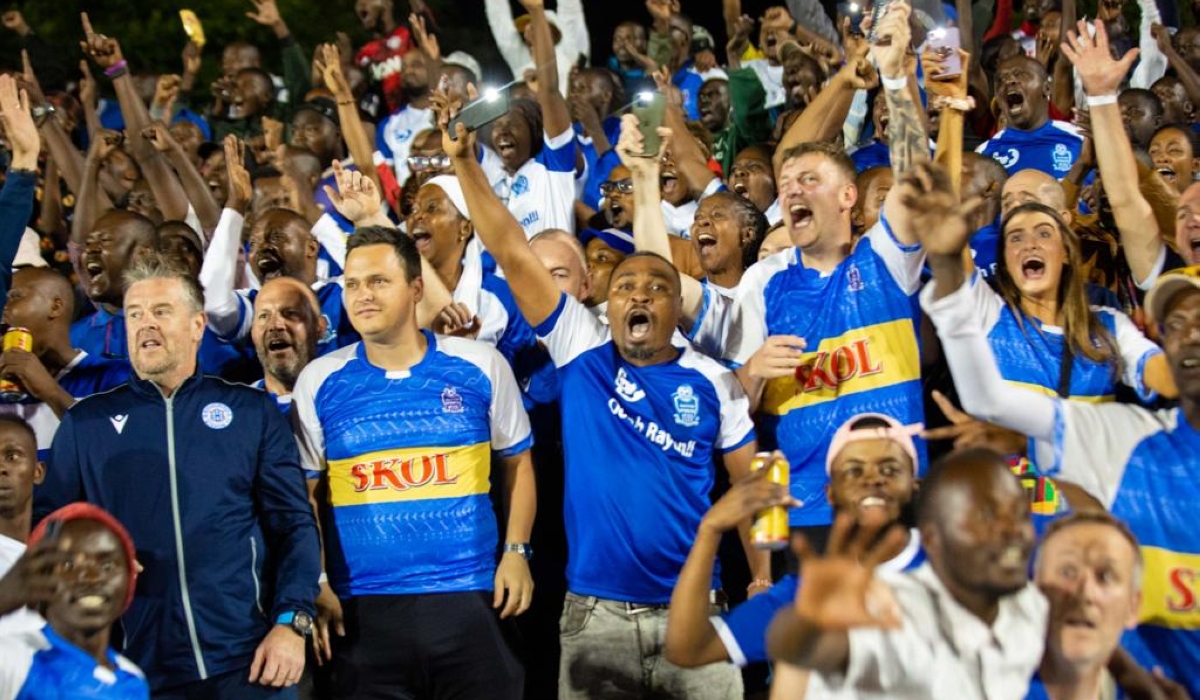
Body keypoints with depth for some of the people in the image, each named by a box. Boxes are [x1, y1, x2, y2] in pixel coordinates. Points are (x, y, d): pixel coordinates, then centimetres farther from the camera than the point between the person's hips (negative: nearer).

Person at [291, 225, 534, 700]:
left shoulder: (481, 367, 2)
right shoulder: (319, 382, 3)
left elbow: (517, 463, 11)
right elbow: (306, 494, 8)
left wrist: (516, 551, 0)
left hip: (469, 600, 0)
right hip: (363, 609, 0)